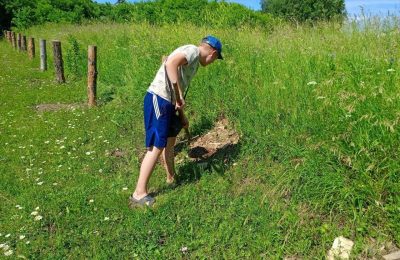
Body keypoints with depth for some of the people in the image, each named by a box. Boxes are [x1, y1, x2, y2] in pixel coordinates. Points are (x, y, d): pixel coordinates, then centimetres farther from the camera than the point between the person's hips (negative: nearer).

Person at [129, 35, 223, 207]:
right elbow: (171, 63, -27)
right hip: (158, 99, -11)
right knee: (157, 147, -9)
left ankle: (171, 178, 40)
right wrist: (179, 96, -25)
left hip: (167, 102, 11)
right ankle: (139, 194, -3)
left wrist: (182, 114, 29)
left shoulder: (195, 62, 22)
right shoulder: (192, 50, -8)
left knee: (170, 139, 22)